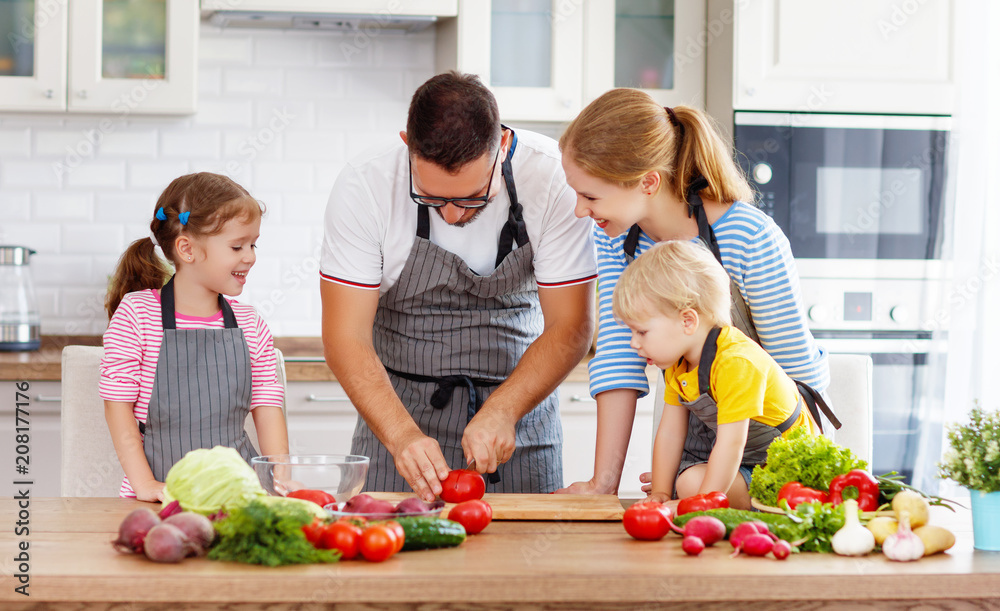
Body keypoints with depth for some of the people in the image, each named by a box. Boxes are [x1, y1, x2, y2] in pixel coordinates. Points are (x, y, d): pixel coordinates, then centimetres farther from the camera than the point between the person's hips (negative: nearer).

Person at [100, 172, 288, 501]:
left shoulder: (251, 326, 9)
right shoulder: (136, 313, -2)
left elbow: (267, 407, 11)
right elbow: (118, 404, -2)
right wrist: (144, 483, -9)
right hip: (164, 490, -3)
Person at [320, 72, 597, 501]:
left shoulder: (553, 178, -20)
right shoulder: (364, 186, -20)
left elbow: (570, 328, -14)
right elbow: (346, 338, -19)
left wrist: (501, 411, -27)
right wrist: (403, 435, -33)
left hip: (520, 400, 0)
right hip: (400, 411, 0)